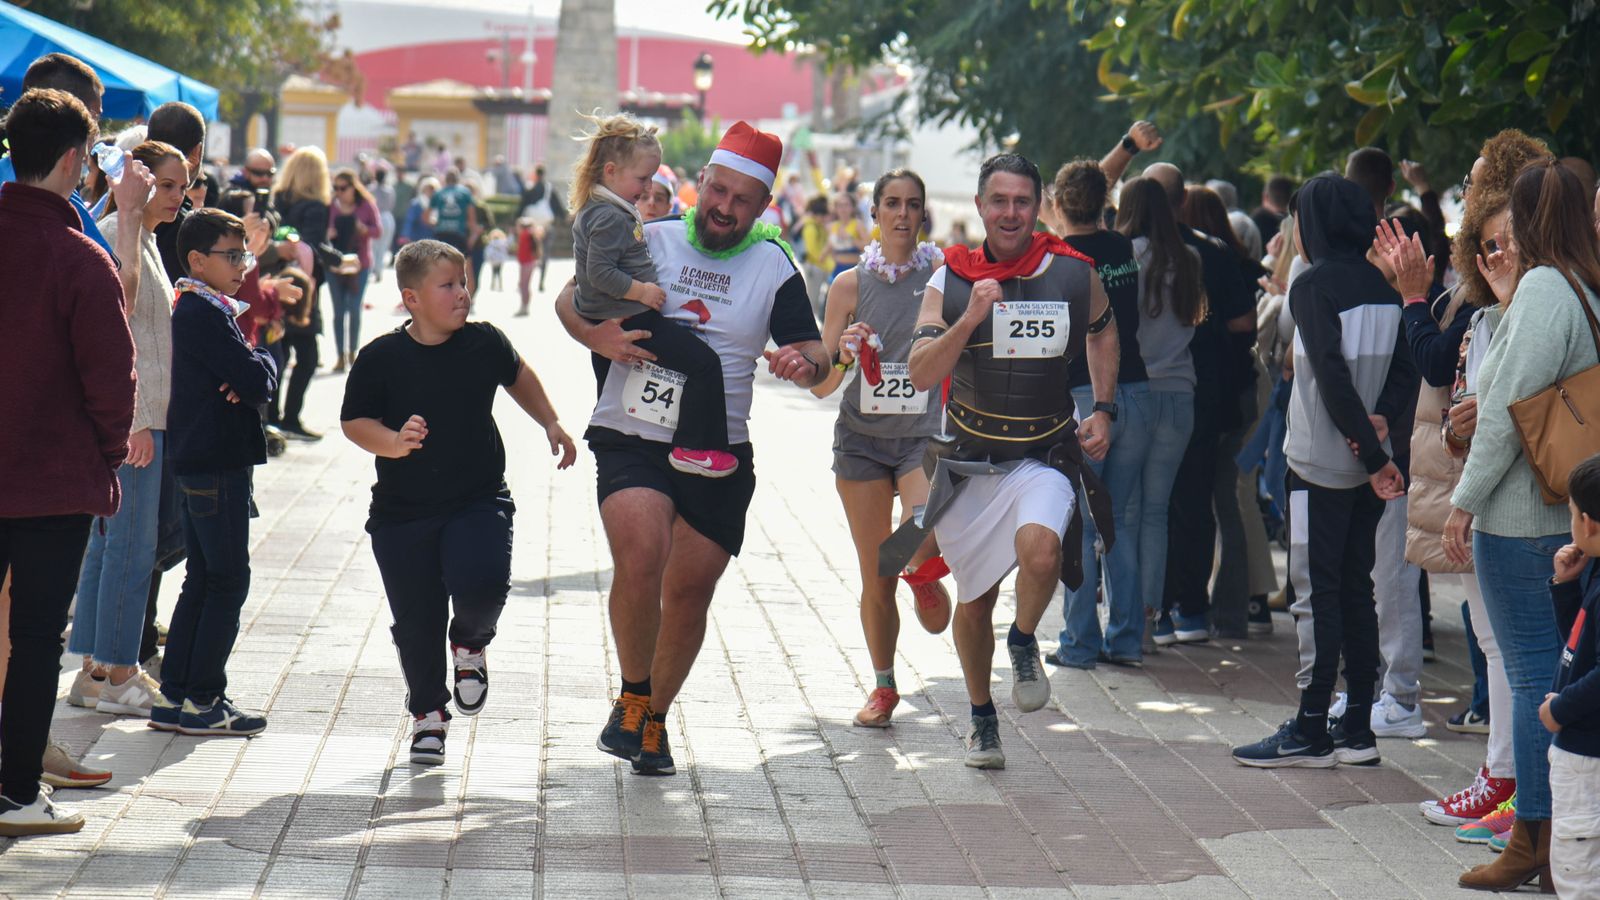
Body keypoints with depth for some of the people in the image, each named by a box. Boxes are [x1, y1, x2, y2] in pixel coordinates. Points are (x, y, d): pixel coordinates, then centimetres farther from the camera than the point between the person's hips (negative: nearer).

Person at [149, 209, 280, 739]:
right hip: (217, 464, -10)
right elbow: (259, 384, -20)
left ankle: (174, 696, 17)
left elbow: (254, 384, 14)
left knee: (202, 579, 14)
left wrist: (249, 377, -8)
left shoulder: (193, 309, 17)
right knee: (228, 581, -5)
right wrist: (263, 359, 1)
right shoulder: (206, 313, -16)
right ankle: (202, 702, -1)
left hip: (200, 462, 10)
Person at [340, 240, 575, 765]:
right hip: (402, 511, 0)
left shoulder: (484, 343, -1)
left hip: (478, 502, 0)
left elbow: (517, 376, 20)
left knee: (481, 584, -24)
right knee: (416, 620, 4)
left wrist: (550, 424, 21)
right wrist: (395, 442, -19)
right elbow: (353, 422, -2)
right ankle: (428, 712, 27)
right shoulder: (381, 358, -8)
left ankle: (471, 644, 11)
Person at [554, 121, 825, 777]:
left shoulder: (773, 267, 5)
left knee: (689, 591, 5)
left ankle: (653, 720, 26)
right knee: (639, 561, -24)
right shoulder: (648, 242, 4)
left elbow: (814, 354, 1)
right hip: (631, 437, -2)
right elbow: (570, 301, 9)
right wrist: (600, 337, -13)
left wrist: (804, 363, -24)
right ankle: (632, 698, -3)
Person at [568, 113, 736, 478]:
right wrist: (641, 290, -20)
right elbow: (600, 273, -27)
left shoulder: (594, 210, 14)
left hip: (605, 319, 11)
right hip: (629, 320, -11)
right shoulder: (611, 218, -19)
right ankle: (693, 447, -14)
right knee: (704, 363, -13)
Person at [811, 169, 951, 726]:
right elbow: (821, 385, 3)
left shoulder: (941, 273, 0)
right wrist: (843, 355, -16)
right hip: (862, 437, 1)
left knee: (920, 548, -28)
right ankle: (883, 688, 24)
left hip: (925, 434, -1)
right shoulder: (849, 285, 3)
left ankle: (926, 577, 9)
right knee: (876, 579, 4)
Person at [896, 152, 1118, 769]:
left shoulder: (1073, 273, -3)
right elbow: (921, 374, -14)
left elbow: (1103, 331, 19)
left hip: (1046, 456, -1)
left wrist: (1103, 410, 10)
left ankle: (1024, 643, -1)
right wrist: (970, 318, -27)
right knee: (974, 600, 12)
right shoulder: (951, 280, -4)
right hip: (969, 461, 1)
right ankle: (982, 718, 35)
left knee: (1039, 548, -32)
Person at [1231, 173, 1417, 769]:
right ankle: (1357, 730, 13)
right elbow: (1405, 368, 4)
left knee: (1316, 593, -3)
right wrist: (1381, 419, -11)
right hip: (1367, 464, 7)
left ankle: (1311, 732, -1)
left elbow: (1333, 375, -18)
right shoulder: (1382, 286, 11)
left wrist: (1374, 456, -16)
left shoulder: (1313, 284, -11)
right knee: (1355, 590, 11)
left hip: (1322, 462, -7)